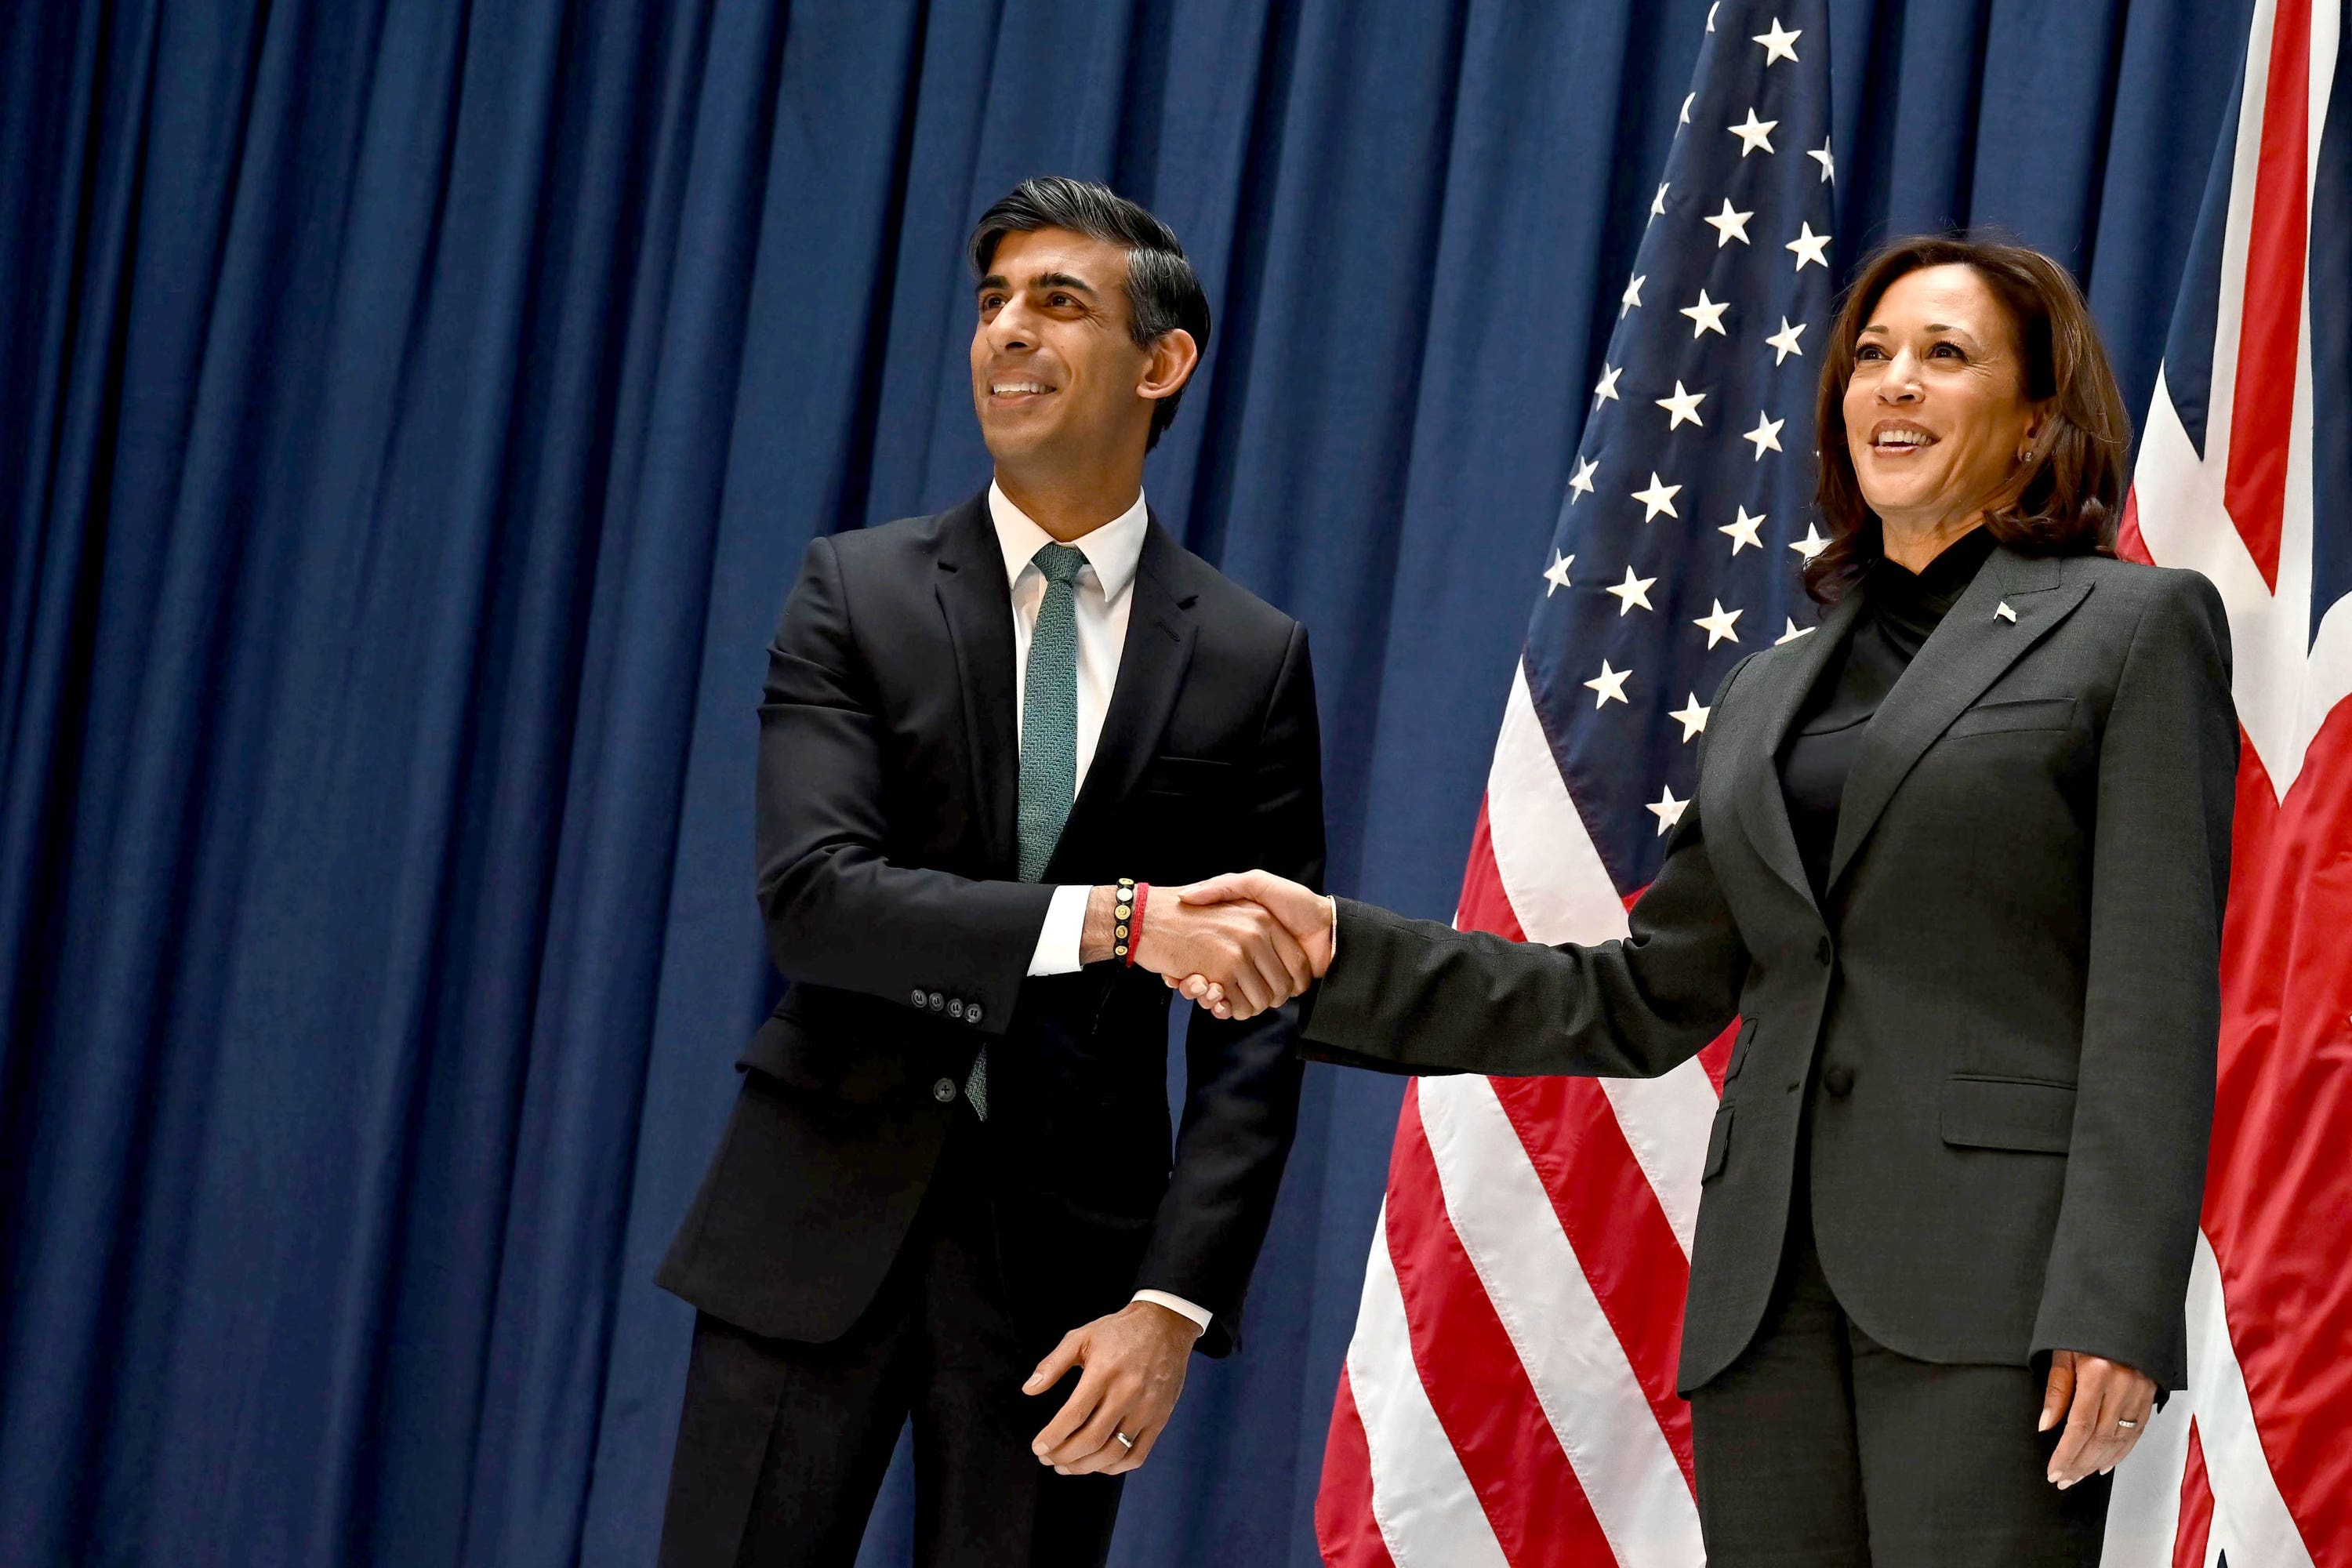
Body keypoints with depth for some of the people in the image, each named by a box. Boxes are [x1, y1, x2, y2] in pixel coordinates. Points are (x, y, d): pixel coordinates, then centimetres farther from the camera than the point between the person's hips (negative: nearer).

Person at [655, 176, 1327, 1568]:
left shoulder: (1252, 659, 2)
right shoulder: (859, 592, 1)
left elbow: (1261, 1027, 0)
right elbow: (812, 897, -14)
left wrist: (1176, 1303, -10)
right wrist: (1116, 921, -26)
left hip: (1067, 1243, 0)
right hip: (828, 1215, 0)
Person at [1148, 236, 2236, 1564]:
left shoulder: (2134, 627, 5)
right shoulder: (1772, 693, 21)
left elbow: (2156, 995, -5)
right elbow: (1645, 1004, 20)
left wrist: (2114, 1305, -15)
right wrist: (1342, 953, 10)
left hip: (1992, 1275, -5)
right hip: (1773, 1289, 6)